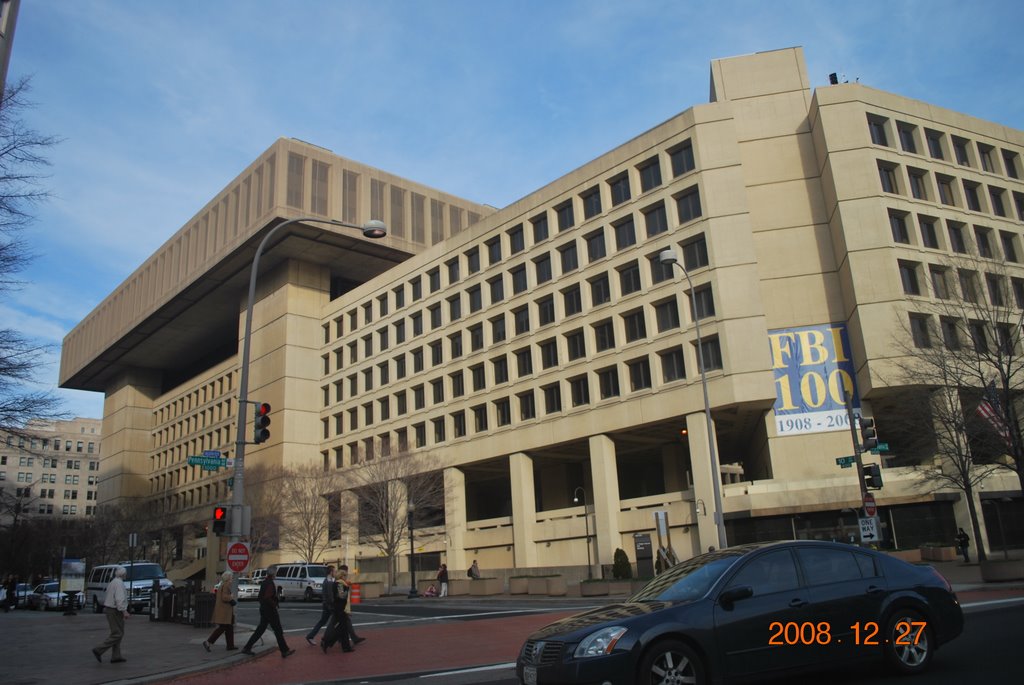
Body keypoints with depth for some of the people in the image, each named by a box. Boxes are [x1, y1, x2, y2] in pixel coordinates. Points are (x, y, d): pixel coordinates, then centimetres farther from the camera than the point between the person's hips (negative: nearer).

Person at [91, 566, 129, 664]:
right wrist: (124, 611, -26)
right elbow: (119, 599, -25)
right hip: (115, 611, -10)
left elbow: (106, 598, 20)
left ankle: (116, 656, 10)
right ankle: (98, 650, -8)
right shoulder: (119, 583, -16)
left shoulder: (112, 582, 15)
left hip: (109, 609, 10)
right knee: (117, 634, -7)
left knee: (118, 633, 11)